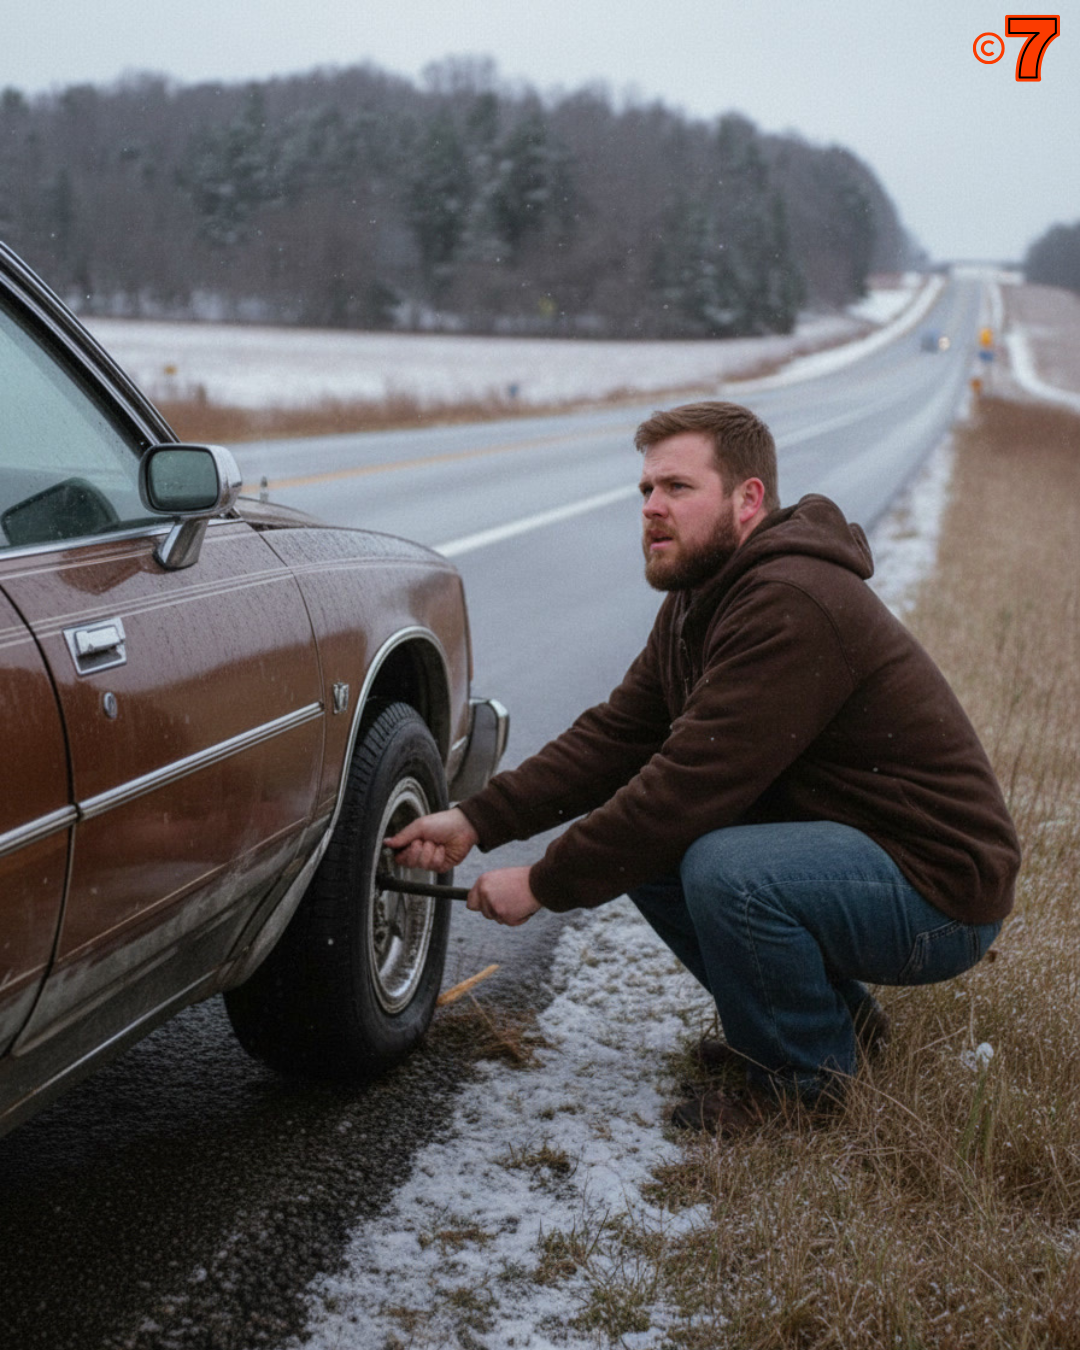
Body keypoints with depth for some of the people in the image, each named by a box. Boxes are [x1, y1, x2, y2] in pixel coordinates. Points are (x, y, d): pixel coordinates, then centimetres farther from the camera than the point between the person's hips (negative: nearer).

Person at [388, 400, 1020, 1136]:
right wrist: (477, 820, -5)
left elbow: (690, 784, -28)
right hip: (838, 843, 10)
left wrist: (542, 885, -18)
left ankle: (808, 1076, -4)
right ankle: (836, 1008, 14)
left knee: (726, 871, -32)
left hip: (940, 889, -10)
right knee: (639, 838, 4)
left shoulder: (791, 606, -26)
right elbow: (615, 735, 5)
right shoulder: (701, 601, 6)